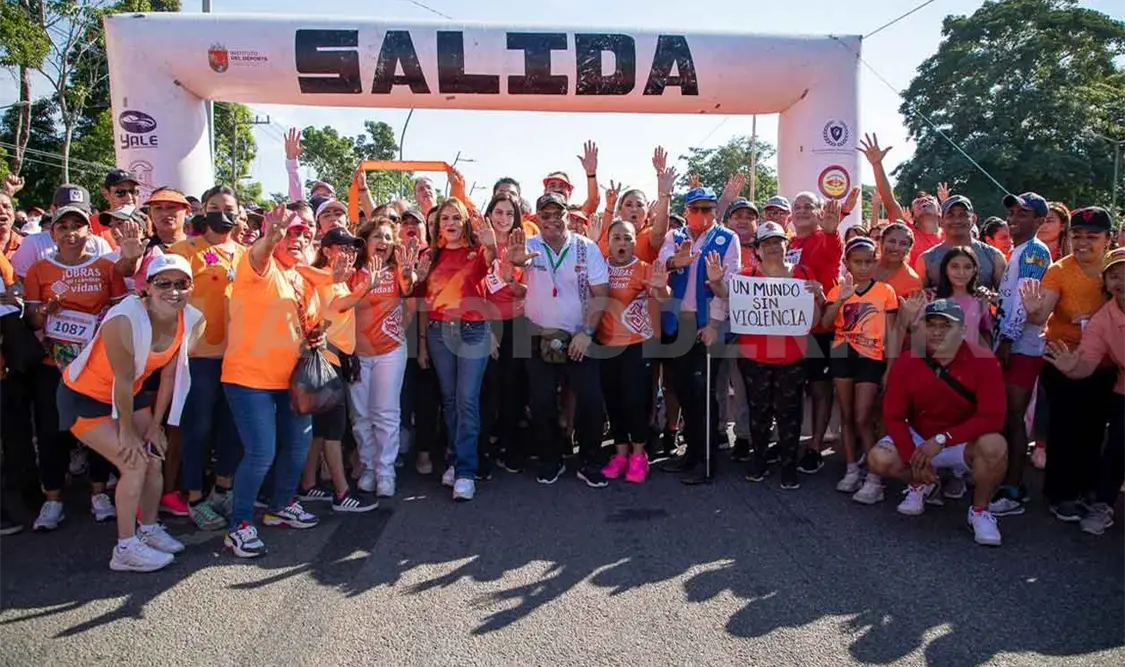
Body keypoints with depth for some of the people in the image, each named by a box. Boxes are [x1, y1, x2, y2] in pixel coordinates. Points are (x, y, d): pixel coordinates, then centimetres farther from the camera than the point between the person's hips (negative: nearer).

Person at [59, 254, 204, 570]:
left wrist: (155, 424, -1)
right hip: (84, 396, -6)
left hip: (127, 395, 7)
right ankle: (125, 549, 0)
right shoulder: (124, 319, -34)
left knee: (154, 457, 7)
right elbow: (124, 379, -25)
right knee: (134, 463, -13)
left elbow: (169, 374, -5)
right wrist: (127, 430, -15)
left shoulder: (190, 321, -15)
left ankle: (149, 528, 29)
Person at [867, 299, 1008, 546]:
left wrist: (942, 439, -31)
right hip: (918, 439, 2)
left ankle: (980, 511, -5)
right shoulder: (907, 361, -12)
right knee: (879, 459, -22)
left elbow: (992, 417, -24)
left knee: (994, 446, -35)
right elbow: (893, 416, -9)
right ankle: (921, 485, 15)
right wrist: (913, 459, -20)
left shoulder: (983, 361, -18)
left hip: (964, 442, -2)